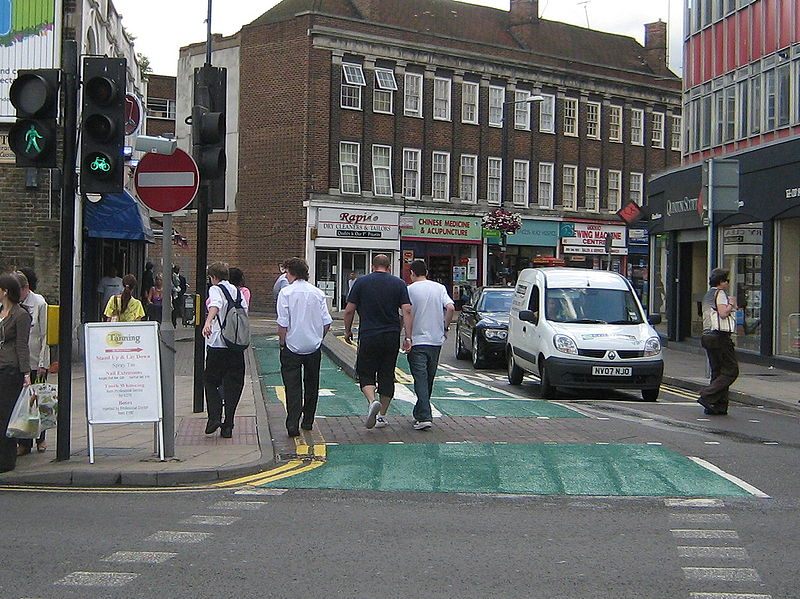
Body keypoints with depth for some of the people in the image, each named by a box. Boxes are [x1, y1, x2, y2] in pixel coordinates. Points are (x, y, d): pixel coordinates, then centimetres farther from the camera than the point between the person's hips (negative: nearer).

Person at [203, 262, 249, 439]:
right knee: (233, 385, 8)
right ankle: (228, 426, 7)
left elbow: (215, 305, -25)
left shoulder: (215, 289, -4)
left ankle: (214, 417, -3)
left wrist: (208, 322, -43)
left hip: (217, 343, -4)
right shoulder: (237, 291, 13)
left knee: (210, 381, 12)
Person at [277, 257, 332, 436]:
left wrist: (282, 342, 0)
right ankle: (308, 421, 25)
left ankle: (293, 424, -11)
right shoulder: (318, 293, 2)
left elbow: (283, 323, -13)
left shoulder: (286, 292, -10)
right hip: (314, 348, 4)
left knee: (293, 386, -2)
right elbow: (327, 322, 1)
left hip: (292, 347, -4)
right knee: (311, 386, 16)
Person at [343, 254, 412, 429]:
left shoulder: (361, 282, 1)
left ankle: (372, 401, -20)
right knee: (387, 375, 12)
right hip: (392, 338, 2)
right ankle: (382, 415, 15)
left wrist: (348, 331, 14)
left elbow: (349, 310, 0)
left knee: (365, 373, 7)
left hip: (368, 337, -2)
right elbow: (406, 311, -6)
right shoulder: (399, 283, 4)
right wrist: (408, 337, -5)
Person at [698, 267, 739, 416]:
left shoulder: (707, 295, 21)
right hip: (720, 336, -10)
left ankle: (719, 406, 6)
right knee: (731, 370, -6)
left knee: (717, 371, 10)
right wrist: (731, 304, -4)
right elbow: (723, 313, -21)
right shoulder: (720, 294, -9)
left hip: (707, 335, 10)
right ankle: (707, 396, -15)